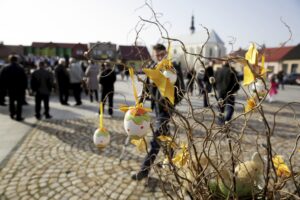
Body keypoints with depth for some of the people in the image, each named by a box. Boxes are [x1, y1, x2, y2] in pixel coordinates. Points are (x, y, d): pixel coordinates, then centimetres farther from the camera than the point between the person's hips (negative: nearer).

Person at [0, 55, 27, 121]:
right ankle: (18, 116, 4)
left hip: (10, 88, 4)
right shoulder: (21, 69, -13)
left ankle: (12, 114, 28)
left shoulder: (6, 68, -2)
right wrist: (24, 87, -2)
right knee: (19, 102, 3)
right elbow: (24, 79, -12)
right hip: (19, 88, -3)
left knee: (11, 101, 20)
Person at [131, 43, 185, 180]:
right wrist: (140, 102, 8)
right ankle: (170, 158, 41)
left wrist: (171, 103, -25)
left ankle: (144, 170, -1)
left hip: (166, 107, -7)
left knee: (156, 138, -7)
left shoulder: (174, 68, -12)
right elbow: (146, 86, 13)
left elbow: (181, 90, -12)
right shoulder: (152, 68, 6)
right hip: (156, 105, 7)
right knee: (164, 133, 21)